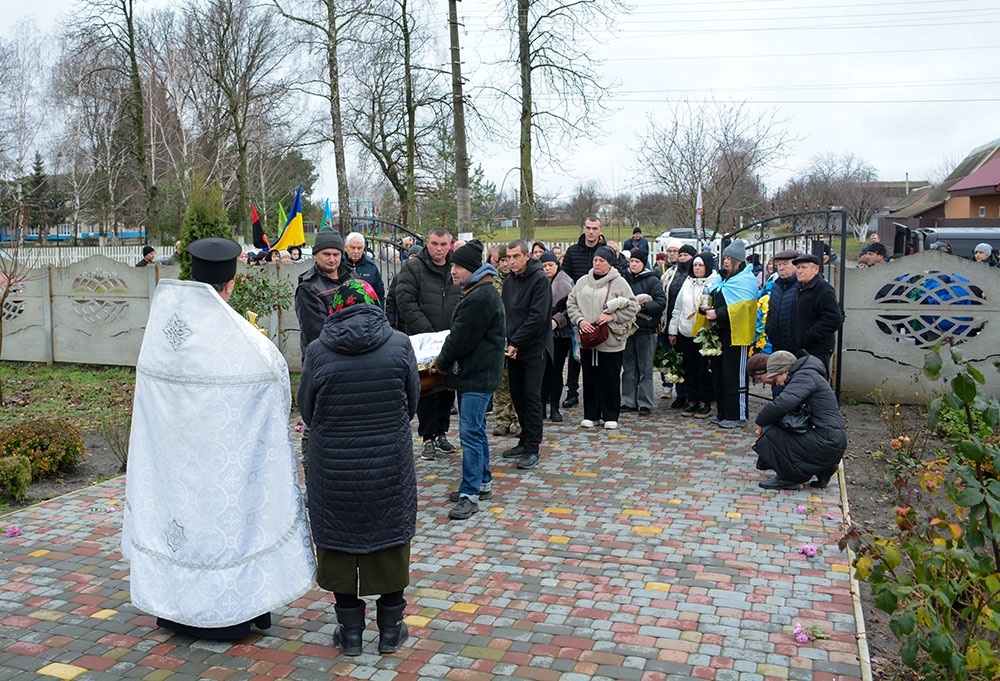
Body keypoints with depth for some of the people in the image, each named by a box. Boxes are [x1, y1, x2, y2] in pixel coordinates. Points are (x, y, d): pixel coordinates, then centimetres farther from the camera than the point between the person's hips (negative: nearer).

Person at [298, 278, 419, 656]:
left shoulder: (318, 351, -9)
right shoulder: (399, 345, -7)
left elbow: (307, 411, 1)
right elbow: (412, 402, 3)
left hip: (333, 465, 0)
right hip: (390, 464, 1)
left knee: (339, 539, 15)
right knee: (390, 539, 15)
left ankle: (350, 632, 26)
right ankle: (390, 629, 27)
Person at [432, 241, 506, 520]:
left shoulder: (481, 297, -20)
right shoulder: (475, 292, 16)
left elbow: (461, 338, -19)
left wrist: (442, 362, -5)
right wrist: (446, 361, 13)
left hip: (478, 374, -11)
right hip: (471, 372, 11)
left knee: (470, 433, -9)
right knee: (475, 430, 17)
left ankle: (470, 494, -5)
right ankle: (483, 483, 29)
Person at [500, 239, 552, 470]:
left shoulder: (539, 279, -11)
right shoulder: (509, 282, 12)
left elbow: (537, 317, -18)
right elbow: (506, 314, 14)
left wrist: (515, 342, -18)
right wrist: (507, 342, -2)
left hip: (534, 348, -7)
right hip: (513, 349, 7)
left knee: (531, 397, -6)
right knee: (517, 396, 11)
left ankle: (532, 449, -1)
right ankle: (525, 442, 23)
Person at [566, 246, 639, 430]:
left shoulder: (619, 283, -2)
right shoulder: (583, 281, 9)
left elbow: (632, 306, -4)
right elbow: (571, 304, 9)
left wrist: (612, 316, -15)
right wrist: (580, 321, -7)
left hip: (611, 340, -3)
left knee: (611, 379, 3)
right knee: (589, 378, 10)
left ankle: (610, 416, 16)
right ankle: (590, 415, 20)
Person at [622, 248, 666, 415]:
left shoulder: (652, 281, -3)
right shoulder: (625, 279, 11)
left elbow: (661, 302, -12)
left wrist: (641, 307, -18)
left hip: (645, 329, -5)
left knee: (645, 368, -1)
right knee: (628, 367, 9)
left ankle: (645, 403, 5)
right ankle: (629, 401, 17)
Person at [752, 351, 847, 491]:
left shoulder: (805, 376, -12)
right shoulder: (807, 376, 20)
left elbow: (781, 404, -28)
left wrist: (761, 422, -11)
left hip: (827, 444, -10)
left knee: (770, 433, -12)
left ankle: (788, 479, 1)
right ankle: (822, 470, 15)